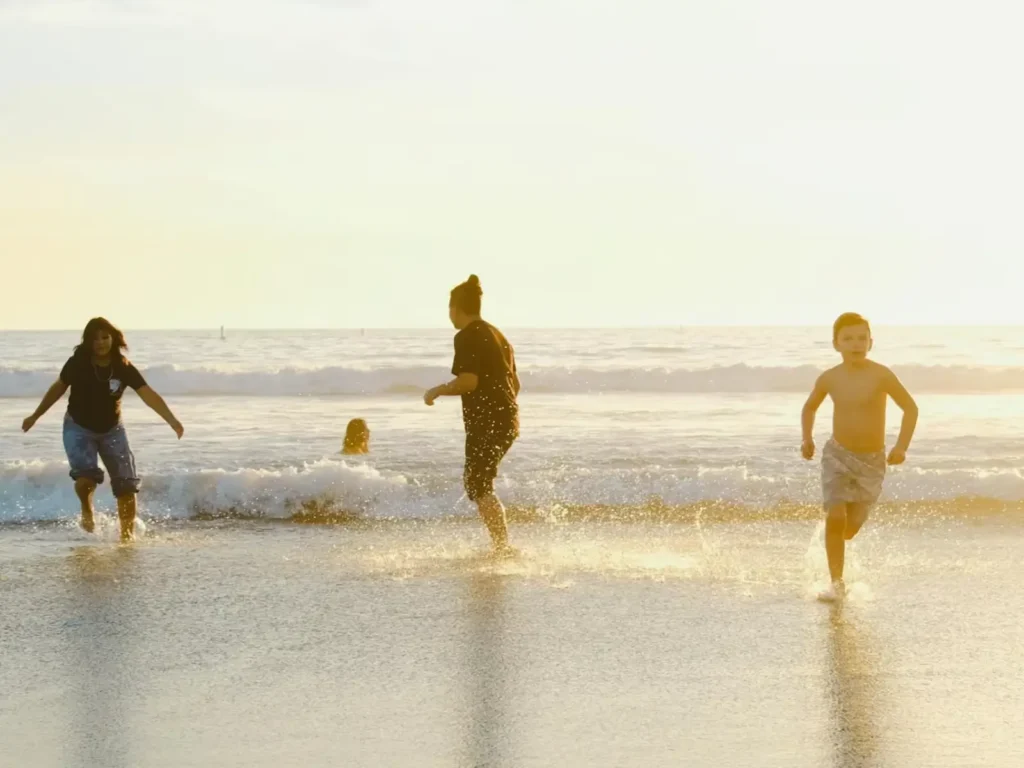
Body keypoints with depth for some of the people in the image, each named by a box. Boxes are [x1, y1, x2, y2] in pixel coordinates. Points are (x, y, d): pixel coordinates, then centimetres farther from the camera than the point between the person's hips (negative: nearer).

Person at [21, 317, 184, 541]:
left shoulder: (124, 368, -16)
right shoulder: (77, 364, -16)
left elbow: (148, 395, -24)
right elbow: (58, 388, 1)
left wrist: (172, 420, -38)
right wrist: (35, 416, 10)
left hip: (112, 430, 2)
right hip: (79, 428, -2)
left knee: (127, 483, -4)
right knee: (86, 477, -23)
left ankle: (127, 533, 10)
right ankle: (87, 510, 11)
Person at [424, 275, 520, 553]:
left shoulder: (467, 338, -9)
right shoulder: (497, 335, 18)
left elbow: (468, 381, -20)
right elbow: (515, 383, 21)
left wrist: (436, 392, -6)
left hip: (486, 423, -9)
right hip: (507, 421, 9)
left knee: (480, 488, -6)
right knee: (474, 482, 18)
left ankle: (503, 548, -14)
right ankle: (501, 545, 15)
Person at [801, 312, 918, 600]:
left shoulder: (880, 375, -16)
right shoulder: (829, 378, -5)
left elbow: (911, 407, -11)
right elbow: (810, 406, 14)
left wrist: (901, 446, -21)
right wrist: (807, 439, 1)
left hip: (872, 460, -1)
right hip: (838, 456, 1)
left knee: (851, 527, 7)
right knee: (836, 518, -16)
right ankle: (837, 583, -7)